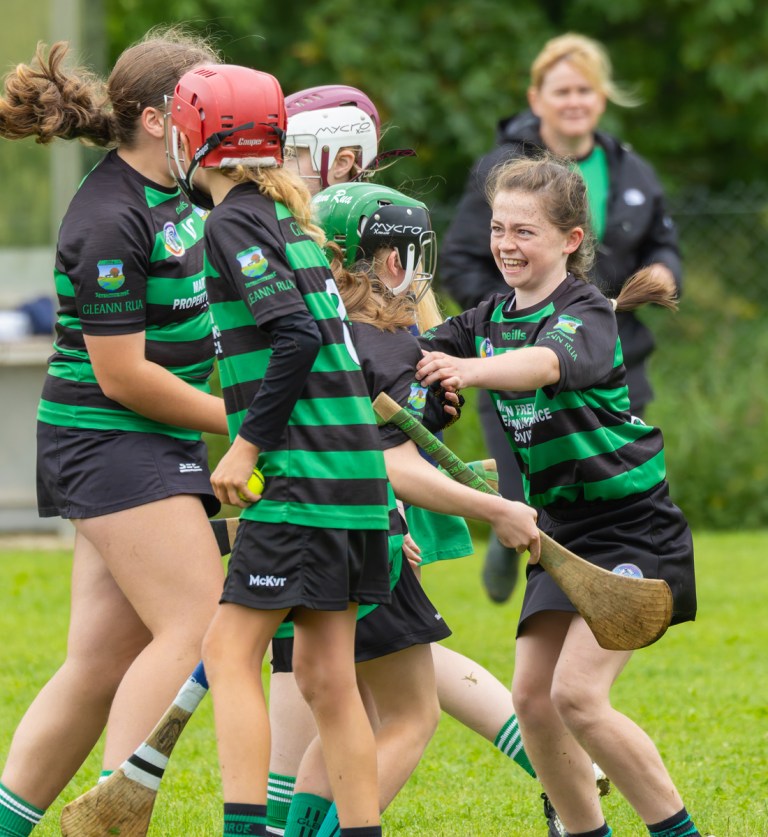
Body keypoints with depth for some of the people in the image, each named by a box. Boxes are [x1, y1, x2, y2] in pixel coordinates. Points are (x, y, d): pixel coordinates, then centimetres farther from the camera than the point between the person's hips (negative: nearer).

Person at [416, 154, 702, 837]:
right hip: (562, 527, 8)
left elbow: (547, 363, -39)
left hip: (633, 526, -8)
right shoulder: (490, 318, 8)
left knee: (577, 693, -18)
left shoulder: (586, 312, -17)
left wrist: (471, 370, -57)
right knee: (532, 697, 0)